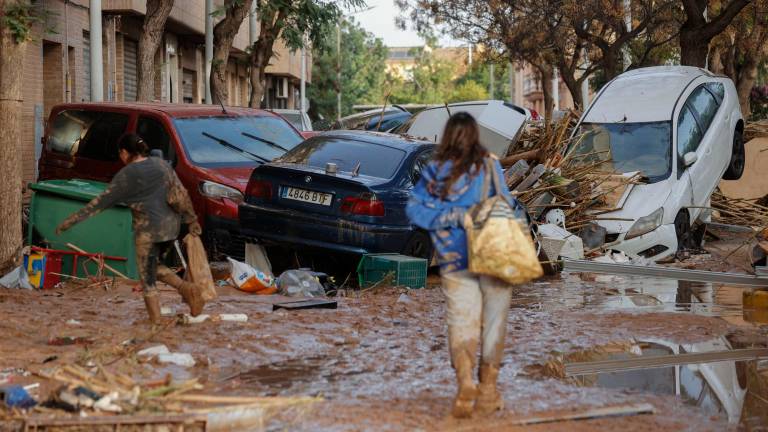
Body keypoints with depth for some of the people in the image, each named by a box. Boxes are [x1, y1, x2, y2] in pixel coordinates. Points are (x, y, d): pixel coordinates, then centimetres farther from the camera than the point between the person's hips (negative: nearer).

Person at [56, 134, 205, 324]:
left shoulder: (126, 176, -7)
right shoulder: (161, 164, 8)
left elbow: (100, 202, -6)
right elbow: (181, 193, 6)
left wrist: (71, 220, -1)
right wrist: (191, 219, 15)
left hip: (148, 230, -6)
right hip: (171, 227, 6)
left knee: (148, 279, 4)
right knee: (155, 267, 24)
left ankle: (156, 322, 1)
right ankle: (186, 288, 2)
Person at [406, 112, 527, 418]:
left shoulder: (434, 171, 2)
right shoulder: (488, 165, -6)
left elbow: (415, 209, -2)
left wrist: (452, 217, -3)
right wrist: (517, 215, 7)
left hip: (454, 261, 2)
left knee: (462, 321, 4)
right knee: (493, 321, 10)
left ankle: (465, 379, -20)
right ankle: (487, 388, 15)